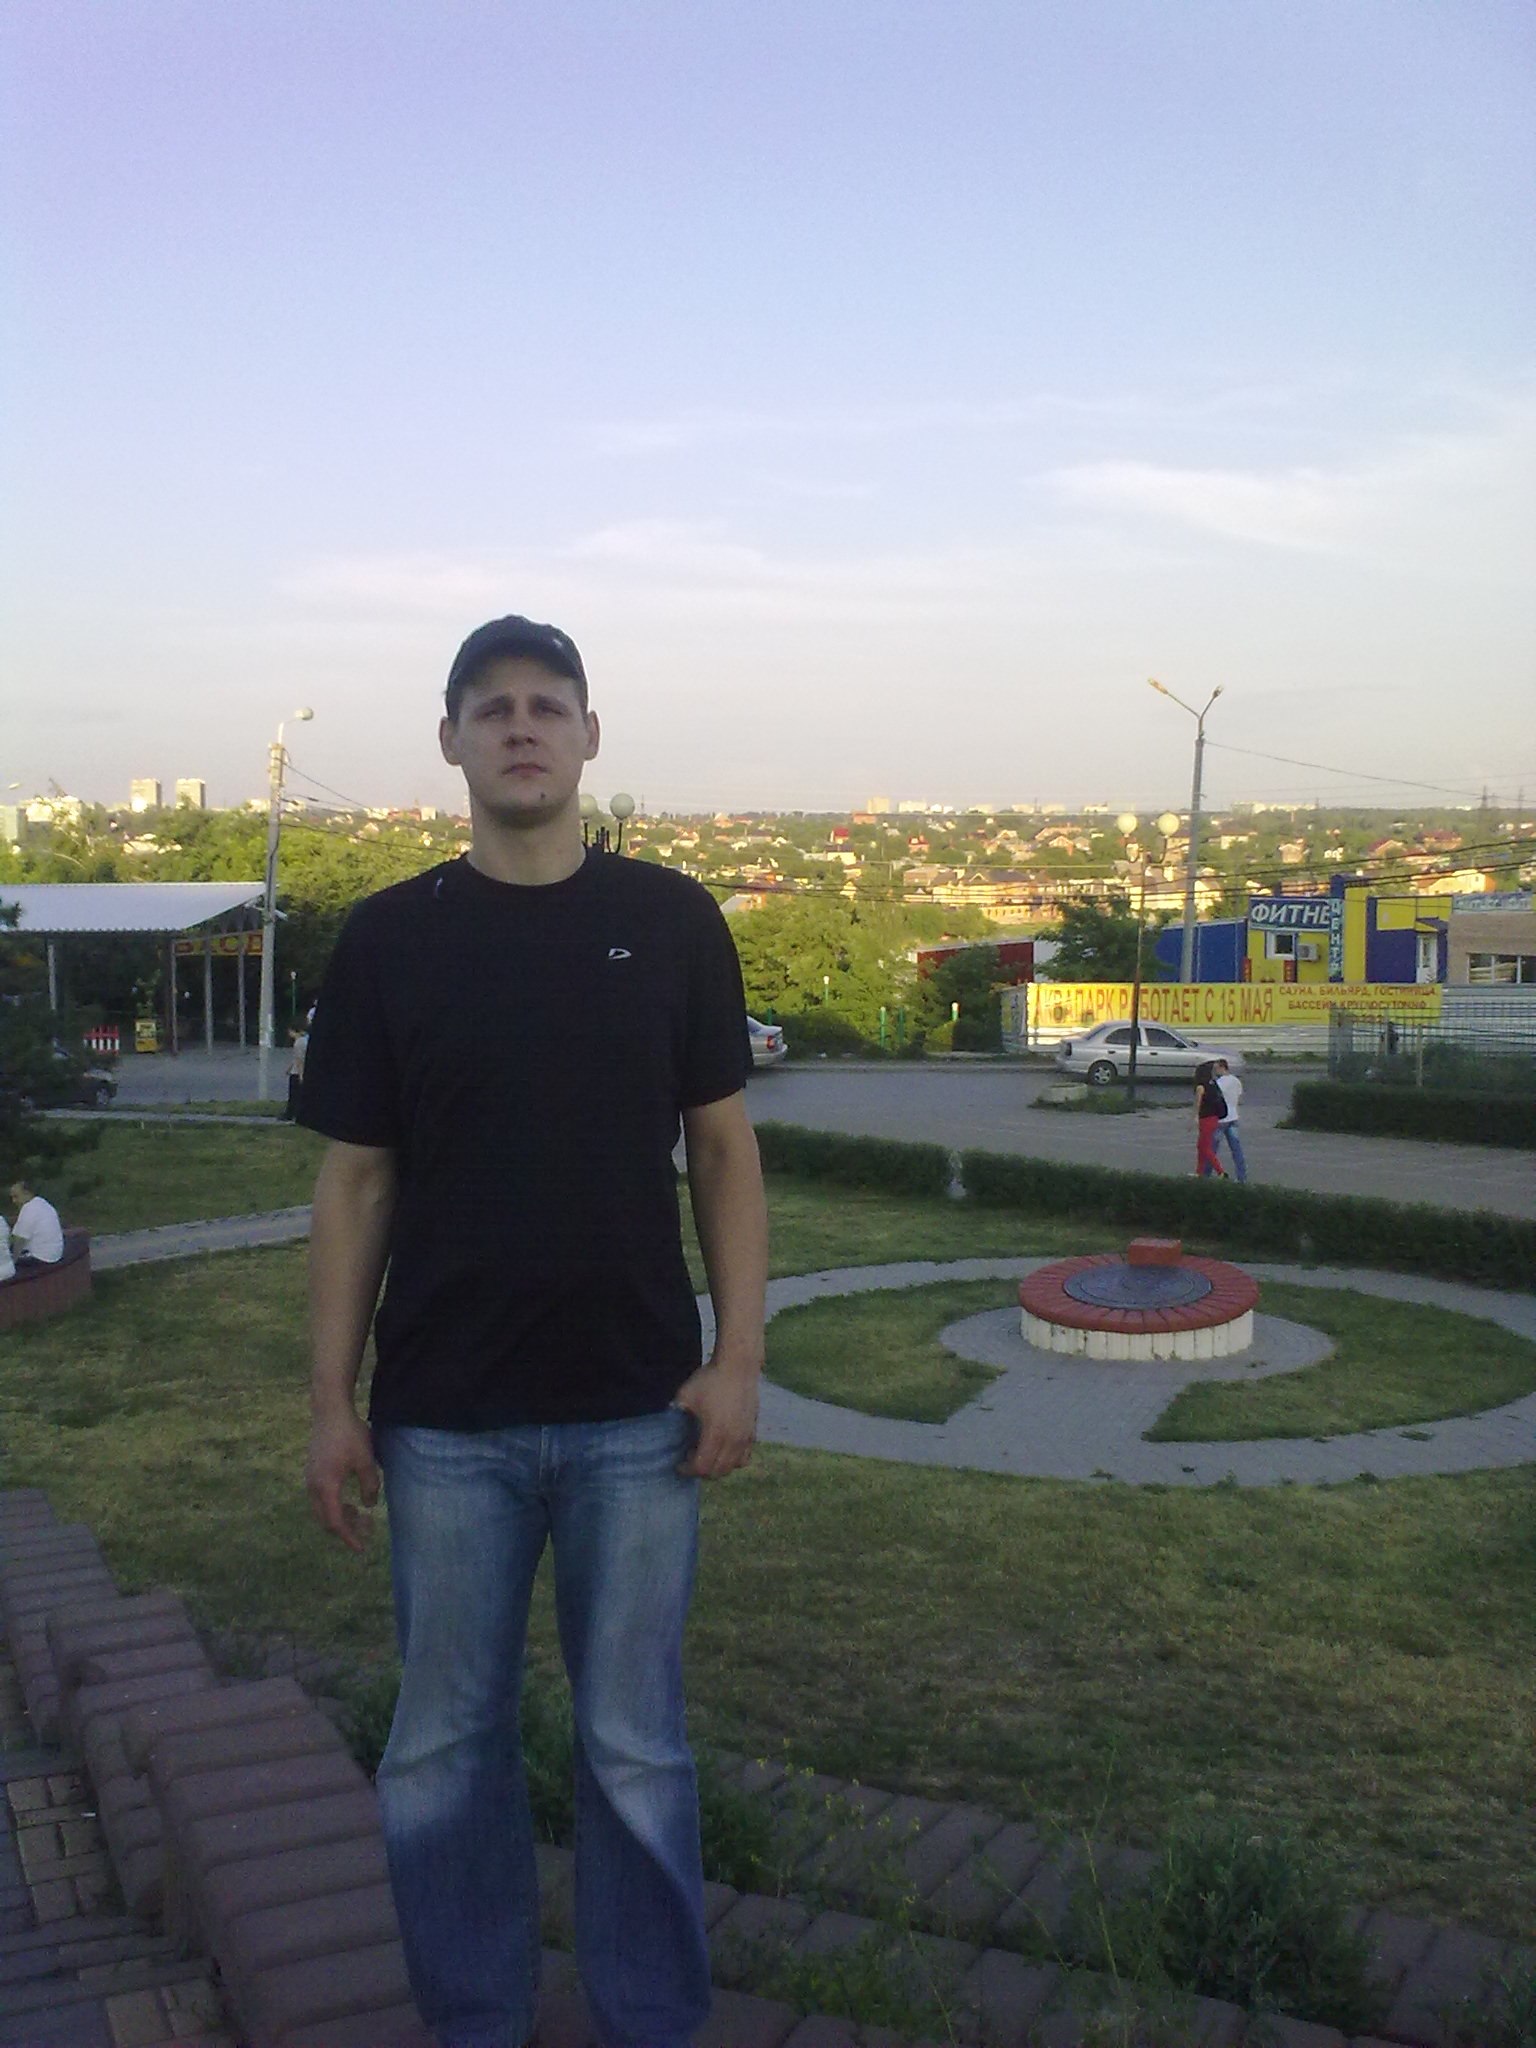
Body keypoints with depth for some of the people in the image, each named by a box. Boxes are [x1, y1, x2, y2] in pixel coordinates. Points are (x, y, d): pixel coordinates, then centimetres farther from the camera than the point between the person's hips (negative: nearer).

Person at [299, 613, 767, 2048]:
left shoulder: (671, 921, 1)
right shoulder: (389, 937, 1)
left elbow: (722, 1148, 3)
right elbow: (356, 1180, 2)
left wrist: (738, 1357, -5)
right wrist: (331, 1403, -2)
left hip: (636, 1413, 0)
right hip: (444, 1420, 1)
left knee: (635, 1748, 10)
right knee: (444, 1747, 12)